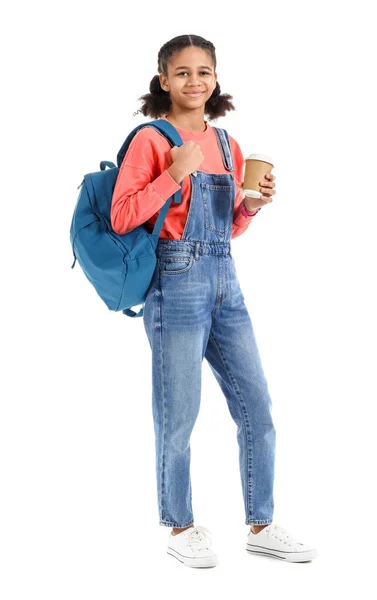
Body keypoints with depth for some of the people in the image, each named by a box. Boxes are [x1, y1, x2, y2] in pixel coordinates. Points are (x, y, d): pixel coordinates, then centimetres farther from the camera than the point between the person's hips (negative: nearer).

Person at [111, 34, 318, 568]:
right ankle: (180, 530, 20)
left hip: (226, 283, 6)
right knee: (178, 417, 2)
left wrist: (253, 205, 0)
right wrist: (174, 175, -17)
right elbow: (121, 218, -11)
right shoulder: (151, 140, -4)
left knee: (258, 409, 7)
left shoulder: (228, 145, 13)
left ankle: (261, 527, 21)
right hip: (177, 283, -6)